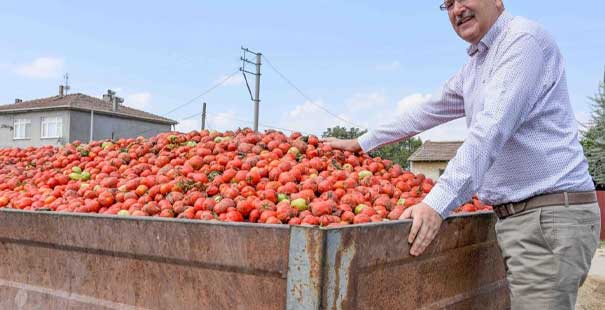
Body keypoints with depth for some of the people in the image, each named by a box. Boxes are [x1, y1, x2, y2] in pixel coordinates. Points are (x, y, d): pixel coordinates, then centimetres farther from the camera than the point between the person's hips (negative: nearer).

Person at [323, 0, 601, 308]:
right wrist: (360, 143, 29)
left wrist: (437, 202, -27)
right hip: (514, 215, 8)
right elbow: (426, 112, 27)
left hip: (552, 214, -8)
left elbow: (491, 129, -22)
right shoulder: (472, 69, 17)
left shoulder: (524, 38, -11)